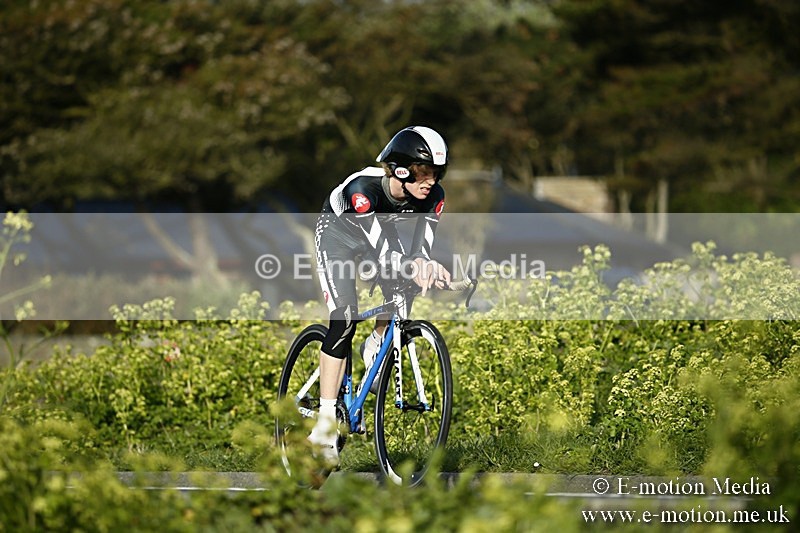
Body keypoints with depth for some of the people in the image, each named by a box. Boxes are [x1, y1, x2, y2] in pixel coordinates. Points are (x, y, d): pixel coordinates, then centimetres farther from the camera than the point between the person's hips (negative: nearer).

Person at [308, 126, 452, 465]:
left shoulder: (432, 197, -25)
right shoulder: (363, 188, -40)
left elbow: (420, 250, -31)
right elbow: (379, 252, -48)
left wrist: (426, 268, -54)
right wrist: (413, 266, -67)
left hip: (380, 234, 5)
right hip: (338, 234, -5)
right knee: (344, 319, -20)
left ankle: (375, 347, 10)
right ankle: (325, 425, -19)